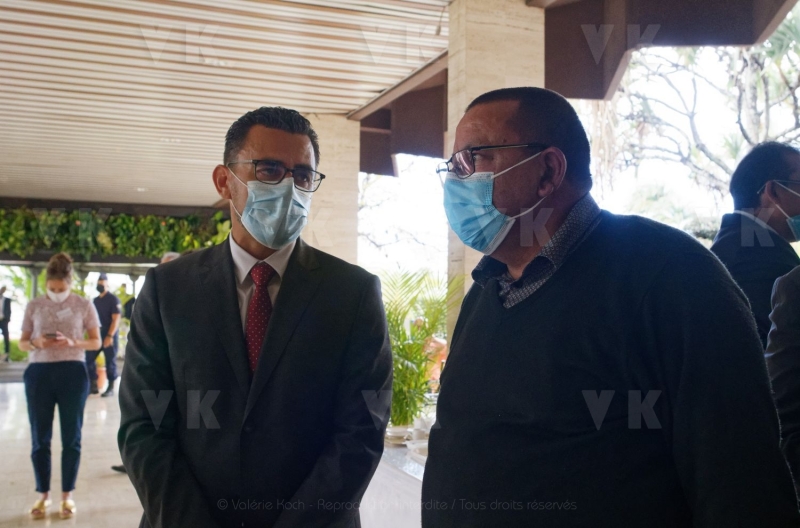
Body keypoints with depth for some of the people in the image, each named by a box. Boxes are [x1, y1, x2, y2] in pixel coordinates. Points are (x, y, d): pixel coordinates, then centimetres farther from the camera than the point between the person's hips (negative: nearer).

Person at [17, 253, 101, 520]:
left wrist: (73, 343, -16)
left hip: (72, 372, -1)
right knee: (40, 437, 5)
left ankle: (67, 495, 15)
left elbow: (96, 341, 3)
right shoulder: (34, 306, 5)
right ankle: (43, 494, 18)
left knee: (71, 437, 4)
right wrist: (37, 342, -14)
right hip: (39, 373, 2)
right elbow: (22, 343, 9)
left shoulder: (84, 305, 1)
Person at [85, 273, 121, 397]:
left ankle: (111, 388, 6)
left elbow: (116, 319, -13)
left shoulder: (113, 299, -6)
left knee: (110, 362, -2)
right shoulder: (95, 300, 15)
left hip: (110, 336, -7)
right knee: (88, 359, 4)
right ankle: (93, 385, 13)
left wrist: (110, 336, -20)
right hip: (97, 335, 7)